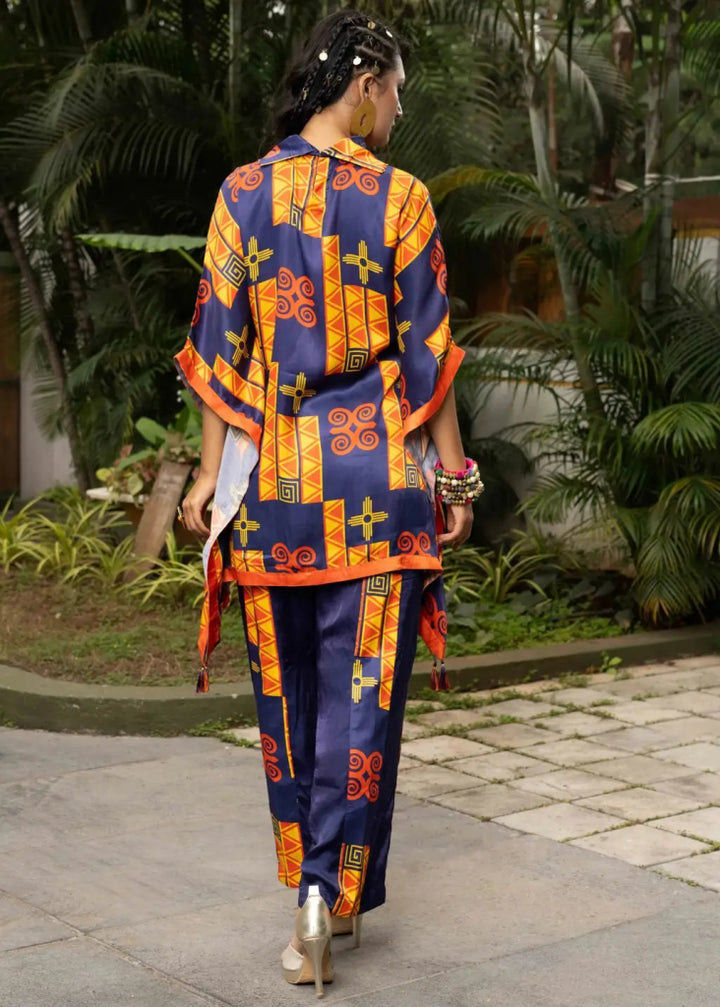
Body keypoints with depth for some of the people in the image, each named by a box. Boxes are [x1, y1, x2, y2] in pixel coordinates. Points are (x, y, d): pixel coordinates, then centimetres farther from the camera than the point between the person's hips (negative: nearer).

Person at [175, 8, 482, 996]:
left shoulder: (242, 193, 2)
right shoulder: (399, 198, -5)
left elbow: (221, 344, 2)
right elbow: (426, 352, -4)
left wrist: (214, 470, 7)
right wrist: (453, 473, 3)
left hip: (271, 470, 3)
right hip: (379, 470, -3)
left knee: (288, 685, 14)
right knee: (365, 689, 3)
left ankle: (314, 885, 25)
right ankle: (333, 890, -4)